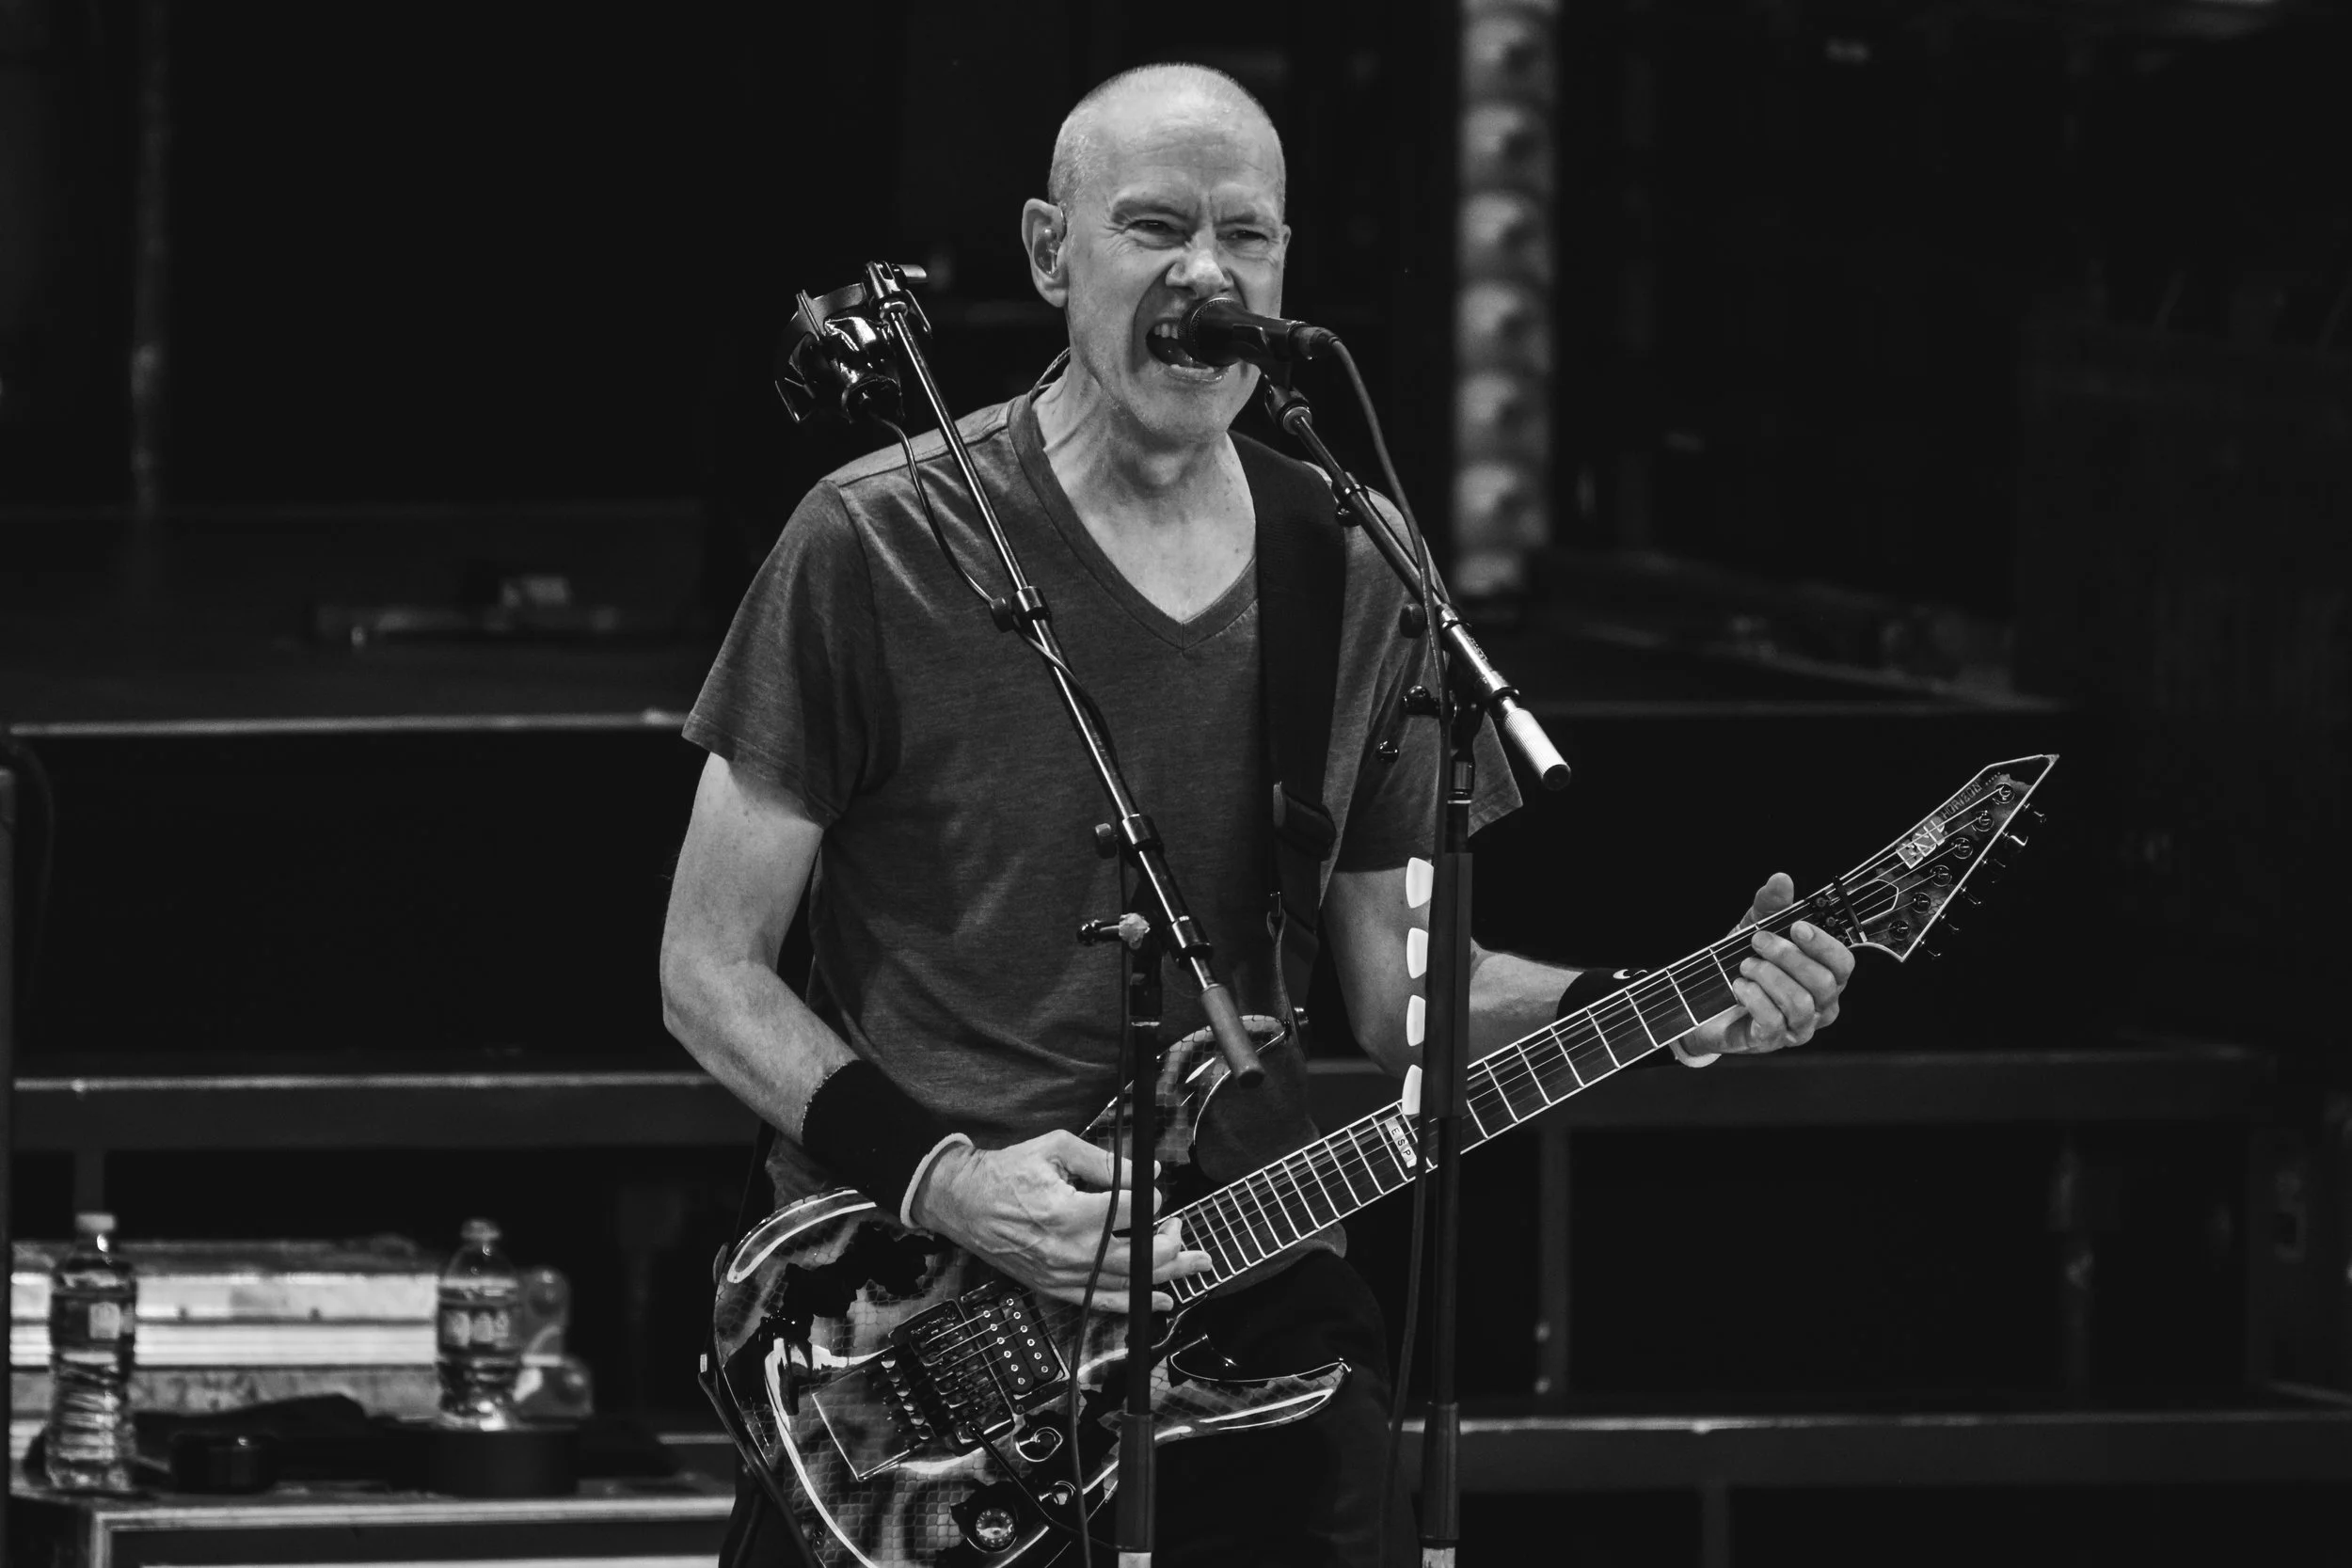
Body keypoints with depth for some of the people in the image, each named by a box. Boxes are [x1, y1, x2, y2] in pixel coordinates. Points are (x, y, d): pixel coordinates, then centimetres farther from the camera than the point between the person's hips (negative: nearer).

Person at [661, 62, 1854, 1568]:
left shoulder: (1348, 581, 9)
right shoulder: (879, 549, -5)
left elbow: (1392, 984, 14)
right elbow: (713, 973, -2)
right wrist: (942, 1178, -15)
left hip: (1249, 1302, 4)